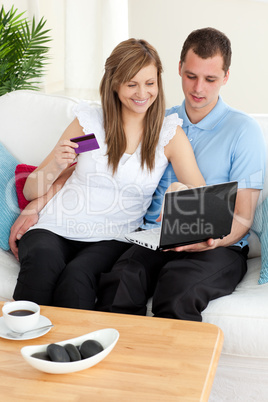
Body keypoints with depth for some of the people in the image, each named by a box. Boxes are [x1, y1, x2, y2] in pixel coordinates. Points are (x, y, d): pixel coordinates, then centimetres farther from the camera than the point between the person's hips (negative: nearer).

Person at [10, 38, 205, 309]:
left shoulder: (170, 133, 6)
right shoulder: (88, 120, 8)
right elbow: (31, 191, 12)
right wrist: (54, 168, -10)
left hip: (112, 239, -1)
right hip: (56, 228, 1)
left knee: (77, 276, -34)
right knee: (42, 261, -33)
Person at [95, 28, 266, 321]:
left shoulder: (243, 130, 3)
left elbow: (242, 217, 0)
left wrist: (214, 239, -22)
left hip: (218, 247, -3)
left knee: (176, 290, -36)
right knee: (116, 284, -31)